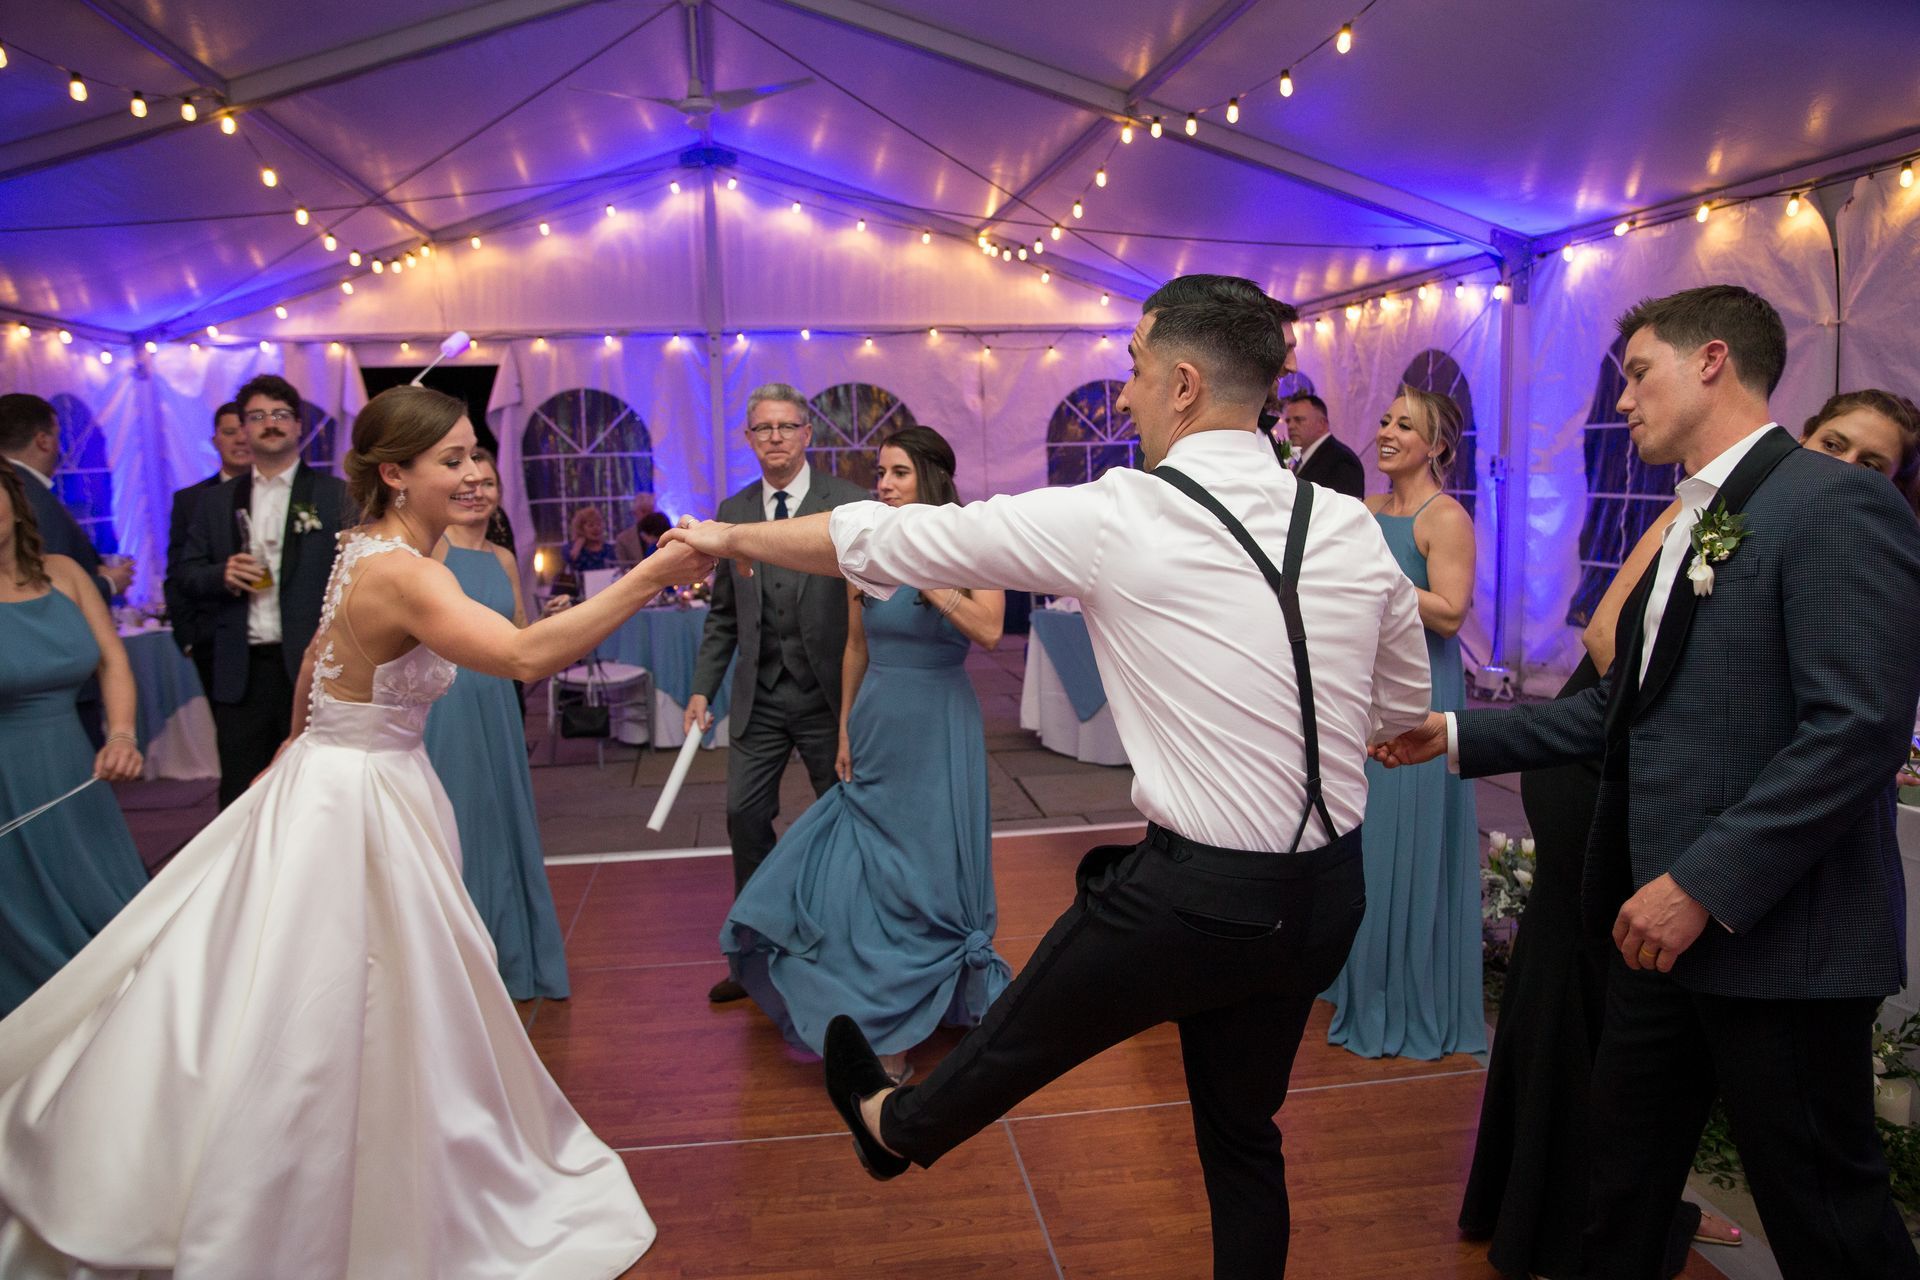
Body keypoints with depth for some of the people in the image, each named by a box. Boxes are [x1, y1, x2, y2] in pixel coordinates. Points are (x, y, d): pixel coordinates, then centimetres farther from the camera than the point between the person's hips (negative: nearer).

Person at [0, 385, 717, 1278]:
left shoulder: (367, 548, 5)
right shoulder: (404, 573, -26)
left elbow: (321, 650, 19)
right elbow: (524, 654, -40)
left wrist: (303, 743, 30)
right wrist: (649, 578, -41)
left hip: (335, 779, 10)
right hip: (353, 802, -10)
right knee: (320, 1013, 4)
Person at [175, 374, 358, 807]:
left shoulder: (336, 495, 2)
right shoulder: (216, 501, 14)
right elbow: (187, 574, 14)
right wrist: (222, 575, -9)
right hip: (240, 673, 3)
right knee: (240, 797, 8)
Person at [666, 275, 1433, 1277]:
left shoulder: (1113, 518, -16)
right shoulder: (1354, 529, 0)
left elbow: (888, 541, -7)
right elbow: (1405, 706, 14)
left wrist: (732, 537, 8)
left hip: (1195, 894, -5)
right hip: (1328, 895, 5)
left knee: (1016, 1037, 23)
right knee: (1241, 1129, 25)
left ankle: (896, 1124, 51)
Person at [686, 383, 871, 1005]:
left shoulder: (849, 504, -6)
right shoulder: (733, 512, 7)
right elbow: (723, 614, 12)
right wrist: (703, 688, 5)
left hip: (828, 695, -4)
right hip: (759, 697, 4)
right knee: (745, 815, 5)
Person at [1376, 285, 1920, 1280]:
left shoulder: (1836, 506, -15)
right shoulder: (1694, 521, 15)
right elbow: (1625, 705, 16)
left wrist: (1704, 883, -23)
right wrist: (1458, 736, 12)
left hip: (1779, 935, -9)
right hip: (1664, 917, 9)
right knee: (1624, 1171, 20)